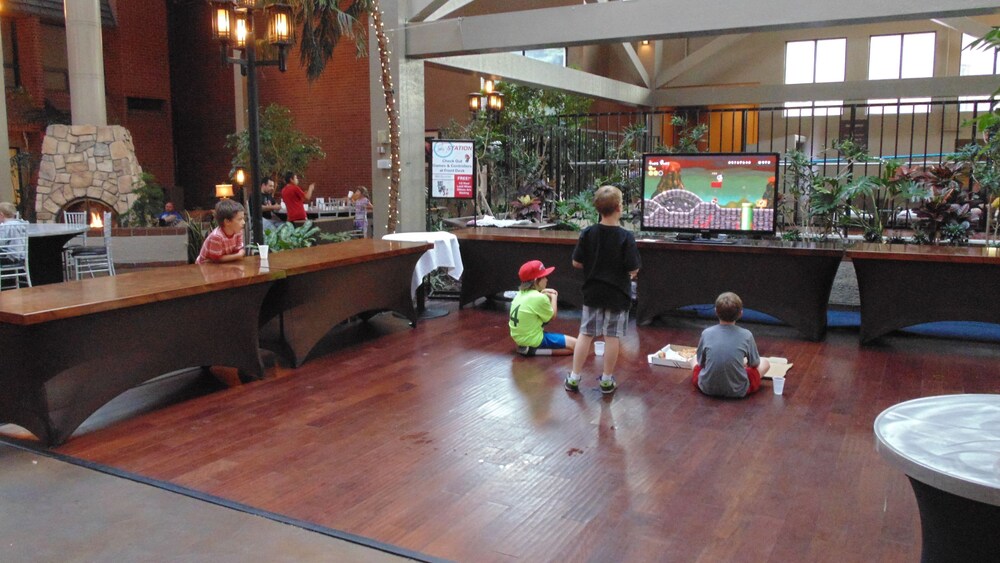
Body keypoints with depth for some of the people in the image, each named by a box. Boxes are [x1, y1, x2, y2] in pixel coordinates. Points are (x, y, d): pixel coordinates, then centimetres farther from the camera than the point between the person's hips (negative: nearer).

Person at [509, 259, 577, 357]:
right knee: (575, 344, -7)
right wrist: (554, 297, 10)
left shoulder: (520, 294, 3)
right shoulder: (539, 298, -20)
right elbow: (552, 316, -4)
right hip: (533, 340, -9)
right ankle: (533, 350, -12)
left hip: (518, 337, 9)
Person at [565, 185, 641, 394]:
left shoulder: (587, 233, -7)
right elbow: (633, 269, -15)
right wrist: (629, 274, 7)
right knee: (612, 337, 8)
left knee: (585, 334, 10)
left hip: (592, 293, 3)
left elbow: (576, 262, -2)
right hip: (617, 295, -3)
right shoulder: (626, 237, -16)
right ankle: (607, 380, 18)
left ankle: (574, 378, 15)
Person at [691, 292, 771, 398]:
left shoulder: (706, 333, -9)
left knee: (695, 358, 30)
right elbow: (754, 364, 4)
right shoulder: (746, 335, -11)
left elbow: (700, 362, 3)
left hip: (707, 388, 1)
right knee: (765, 362, 21)